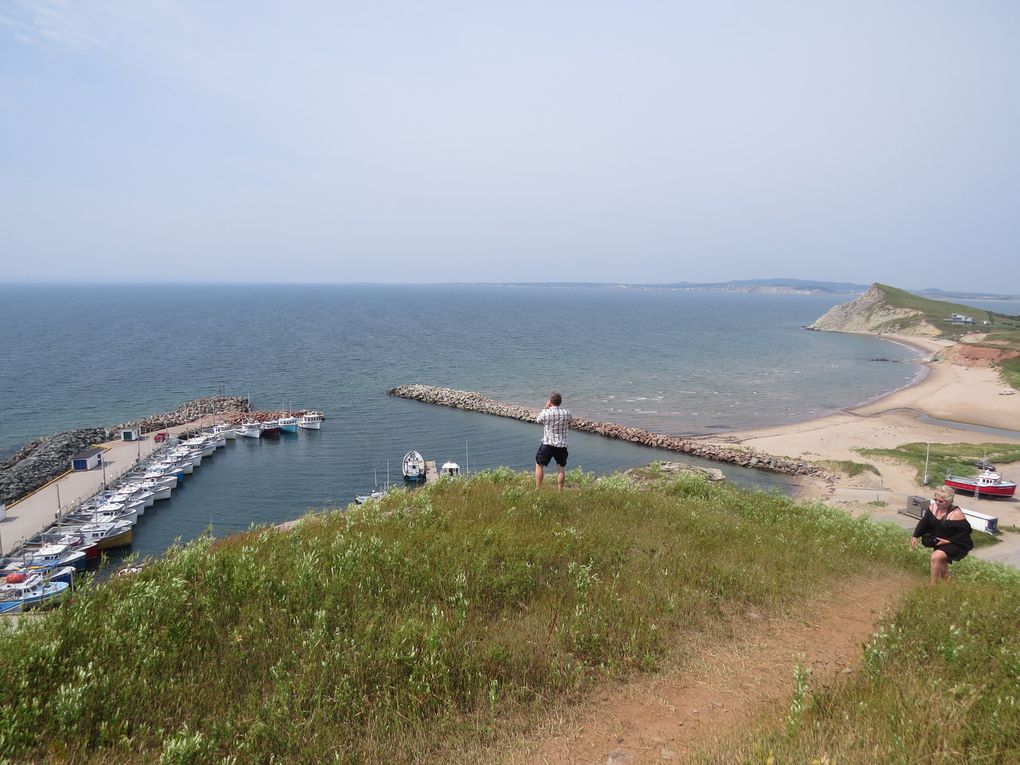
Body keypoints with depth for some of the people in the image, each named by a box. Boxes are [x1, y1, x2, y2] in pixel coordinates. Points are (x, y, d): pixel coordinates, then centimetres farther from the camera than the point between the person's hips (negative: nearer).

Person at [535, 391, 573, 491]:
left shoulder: (546, 412, -13)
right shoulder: (566, 413, -5)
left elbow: (537, 420, 8)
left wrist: (546, 407, 15)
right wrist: (560, 407, 20)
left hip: (548, 444, -2)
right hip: (562, 445, 2)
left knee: (539, 465, 12)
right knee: (561, 468, 13)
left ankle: (537, 489, 13)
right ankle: (560, 491, 17)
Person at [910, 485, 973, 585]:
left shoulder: (956, 514, -25)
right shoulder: (933, 507, -6)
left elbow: (965, 532, -20)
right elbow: (924, 522, -2)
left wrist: (949, 541, -24)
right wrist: (915, 536, -13)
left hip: (956, 544, -7)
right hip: (939, 542, 7)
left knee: (936, 557, -24)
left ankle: (933, 585, -12)